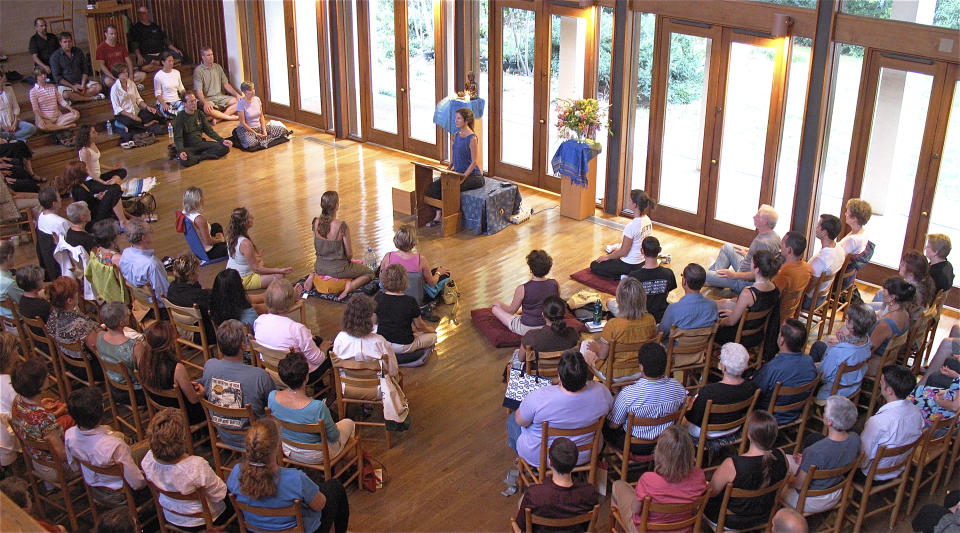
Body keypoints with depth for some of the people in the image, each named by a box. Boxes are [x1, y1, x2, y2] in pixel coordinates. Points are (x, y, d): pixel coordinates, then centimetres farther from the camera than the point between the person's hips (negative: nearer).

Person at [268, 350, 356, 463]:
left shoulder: (272, 396, -24)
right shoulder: (318, 407, -39)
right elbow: (334, 437, -22)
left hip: (286, 450, 5)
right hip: (314, 457, -5)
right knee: (349, 423, 24)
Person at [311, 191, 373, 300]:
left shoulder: (316, 222, -11)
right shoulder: (342, 226, -26)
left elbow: (316, 247, 4)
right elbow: (349, 254, -16)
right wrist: (348, 260, 7)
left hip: (320, 268, 5)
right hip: (338, 270, -5)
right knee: (369, 273, 19)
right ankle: (350, 286, -8)